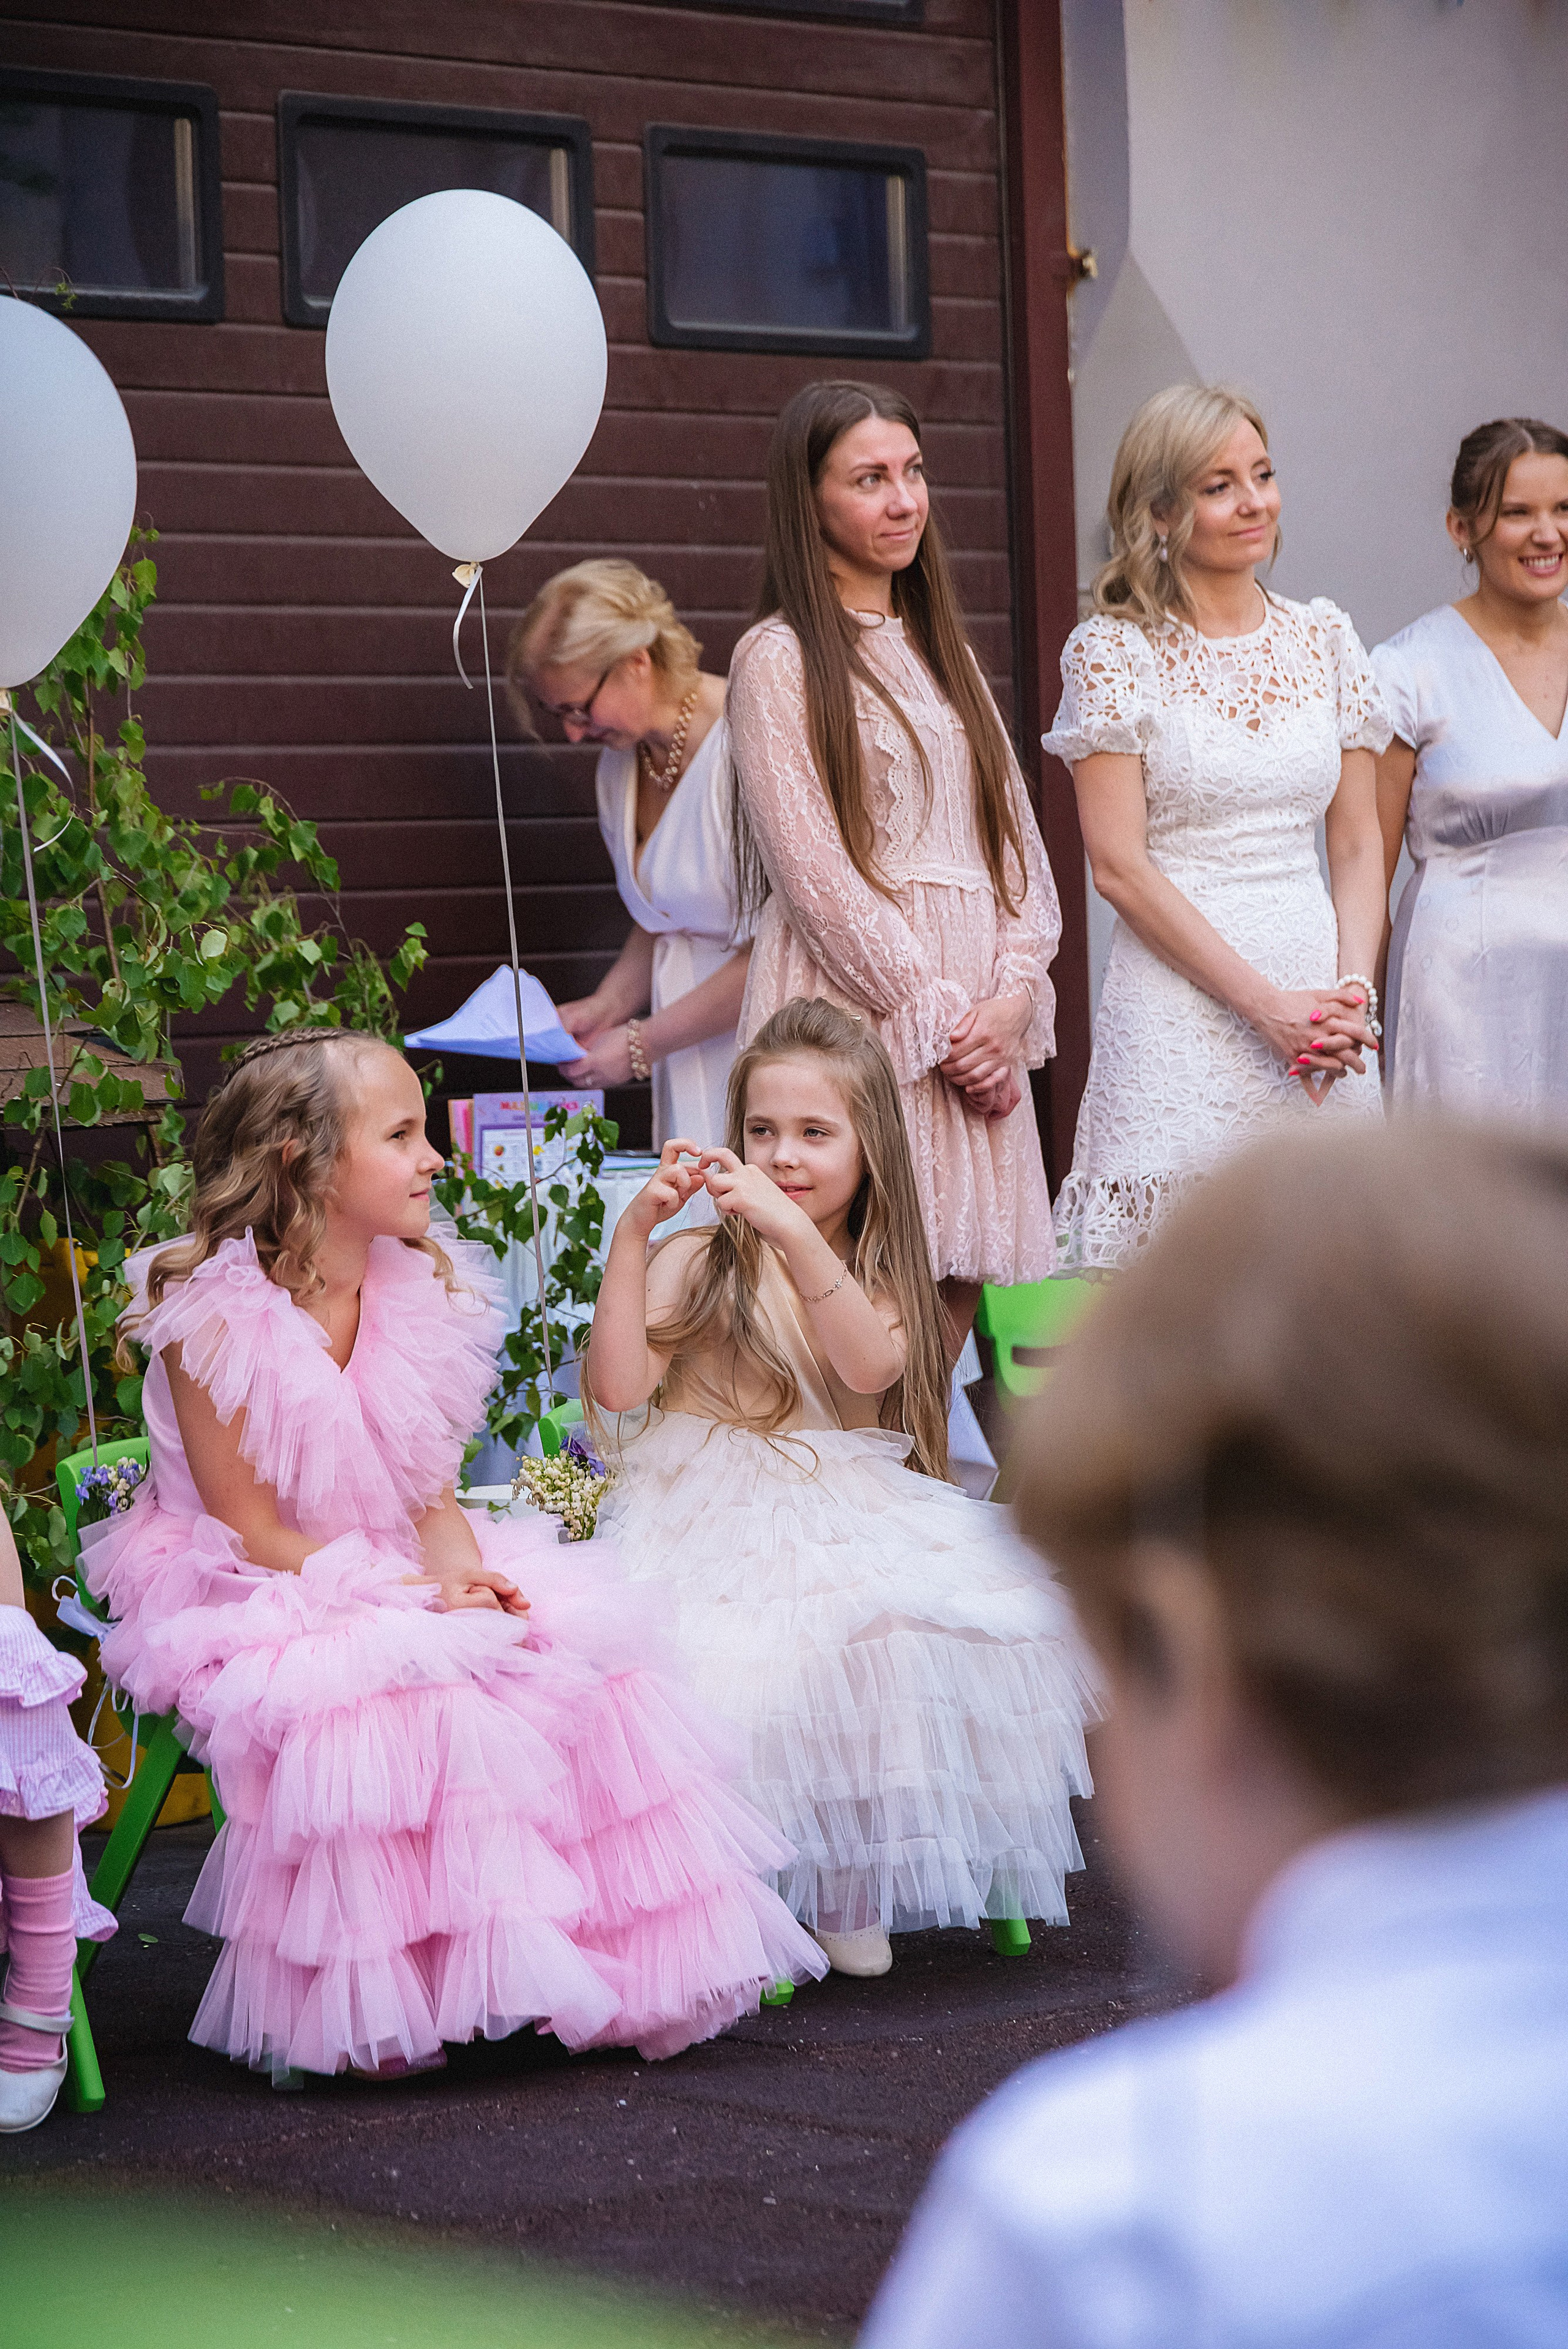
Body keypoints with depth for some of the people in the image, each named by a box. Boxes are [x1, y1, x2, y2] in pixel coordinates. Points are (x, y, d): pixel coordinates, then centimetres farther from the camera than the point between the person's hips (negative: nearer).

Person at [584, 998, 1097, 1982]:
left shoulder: (877, 1271, 13)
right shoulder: (701, 1261, 5)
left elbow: (871, 1364, -12)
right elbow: (619, 1384, -10)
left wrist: (794, 1234, -24)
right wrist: (632, 1232, -15)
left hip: (848, 1519, 3)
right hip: (714, 1523, -3)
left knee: (902, 1639, -28)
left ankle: (848, 1895, -9)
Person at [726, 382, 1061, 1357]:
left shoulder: (943, 651, 20)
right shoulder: (780, 658, -2)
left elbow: (1015, 834, 14)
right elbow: (815, 873, -9)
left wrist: (1012, 997, -2)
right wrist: (937, 1020, -11)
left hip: (976, 1026, 6)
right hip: (857, 1010, -6)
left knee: (956, 1296, 2)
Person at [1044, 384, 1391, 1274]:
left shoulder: (1324, 636, 11)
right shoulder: (1117, 650, -2)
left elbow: (1360, 843, 12)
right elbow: (1121, 868, -7)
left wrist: (1354, 990, -5)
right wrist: (1267, 1004, -13)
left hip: (1322, 1000, 4)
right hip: (1182, 1005, -4)